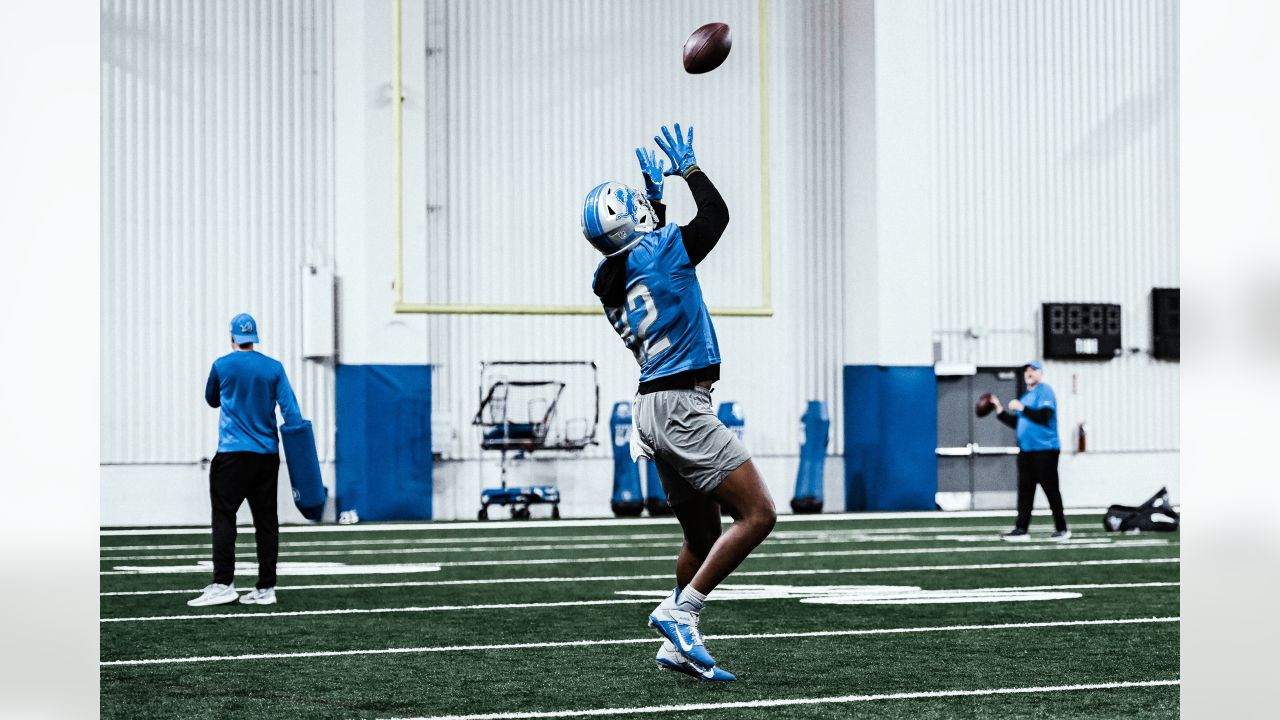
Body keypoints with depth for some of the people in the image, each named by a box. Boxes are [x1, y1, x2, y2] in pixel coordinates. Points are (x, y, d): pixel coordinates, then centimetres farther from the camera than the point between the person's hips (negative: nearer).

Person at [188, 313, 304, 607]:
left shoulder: (222, 366, 0)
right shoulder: (274, 368, 5)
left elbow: (211, 400, 16)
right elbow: (290, 409, -2)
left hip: (233, 454, -3)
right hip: (268, 455, 3)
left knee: (224, 517, -4)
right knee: (266, 520, 6)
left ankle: (223, 584, -13)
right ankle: (266, 588, 6)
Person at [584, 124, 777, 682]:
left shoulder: (608, 279, 11)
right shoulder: (659, 252, -9)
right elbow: (716, 215, 7)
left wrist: (657, 196, 35)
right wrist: (689, 170, 19)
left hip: (653, 412, 9)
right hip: (680, 404, -9)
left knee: (702, 535, 15)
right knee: (757, 515, -8)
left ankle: (676, 646, 14)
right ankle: (679, 611, -13)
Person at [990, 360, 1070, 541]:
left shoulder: (1045, 391, -6)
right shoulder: (1026, 396, 19)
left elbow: (1044, 416, -20)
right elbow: (1017, 423, 20)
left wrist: (1022, 408, -20)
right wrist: (1001, 411, 11)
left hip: (1045, 450, -8)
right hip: (1026, 450, 8)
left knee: (1051, 490, -3)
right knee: (1024, 490, 4)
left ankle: (1061, 529, 4)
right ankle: (1021, 529, 4)